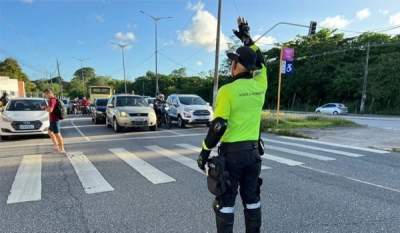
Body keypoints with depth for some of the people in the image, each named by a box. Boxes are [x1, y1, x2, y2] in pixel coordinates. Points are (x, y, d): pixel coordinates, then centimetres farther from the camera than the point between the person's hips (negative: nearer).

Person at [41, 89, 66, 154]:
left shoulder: (52, 100, -18)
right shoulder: (54, 99, 14)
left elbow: (50, 110, -27)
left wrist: (44, 108, -10)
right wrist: (46, 107, 12)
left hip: (54, 120, -11)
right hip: (54, 120, 11)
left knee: (57, 134, -5)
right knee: (50, 132, 22)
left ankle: (62, 149, 1)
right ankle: (56, 146, 25)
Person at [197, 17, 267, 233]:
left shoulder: (227, 91, -16)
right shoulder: (260, 86, 1)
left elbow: (218, 125, -19)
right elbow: (260, 62, 21)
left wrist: (204, 151, -9)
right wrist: (247, 38, 25)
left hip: (231, 152, -6)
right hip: (253, 151, 6)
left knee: (225, 201, 7)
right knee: (252, 198, 18)